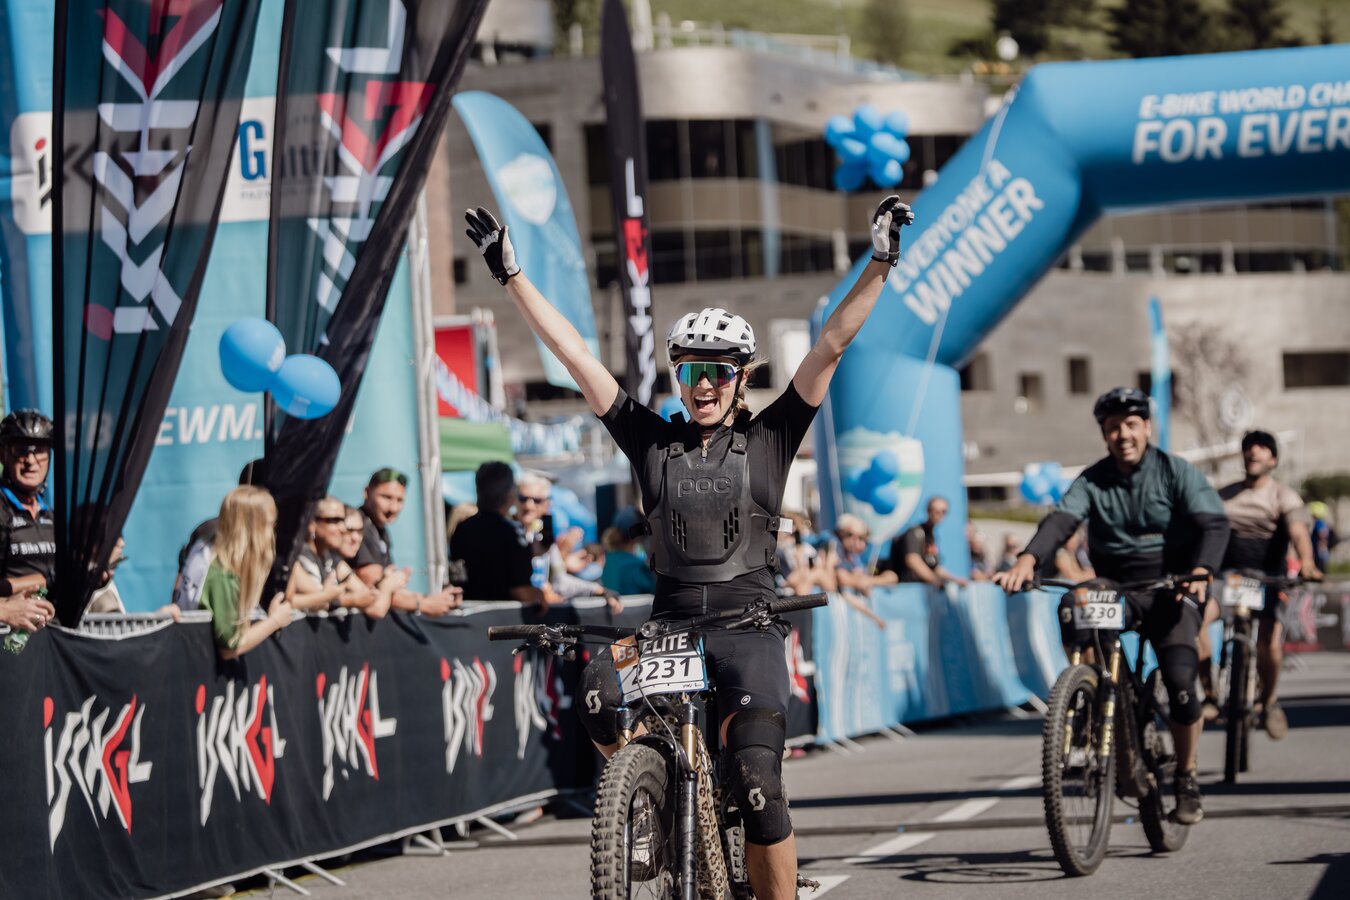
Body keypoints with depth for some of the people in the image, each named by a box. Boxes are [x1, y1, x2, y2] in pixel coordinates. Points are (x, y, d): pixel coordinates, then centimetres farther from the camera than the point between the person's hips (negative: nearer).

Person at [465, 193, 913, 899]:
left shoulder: (768, 439, 6)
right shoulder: (652, 440, 9)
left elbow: (832, 345, 0)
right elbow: (573, 355, 7)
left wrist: (880, 265, -7)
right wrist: (511, 276, 5)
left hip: (747, 624, -2)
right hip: (668, 620, 2)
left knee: (756, 781, -18)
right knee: (600, 696, -29)